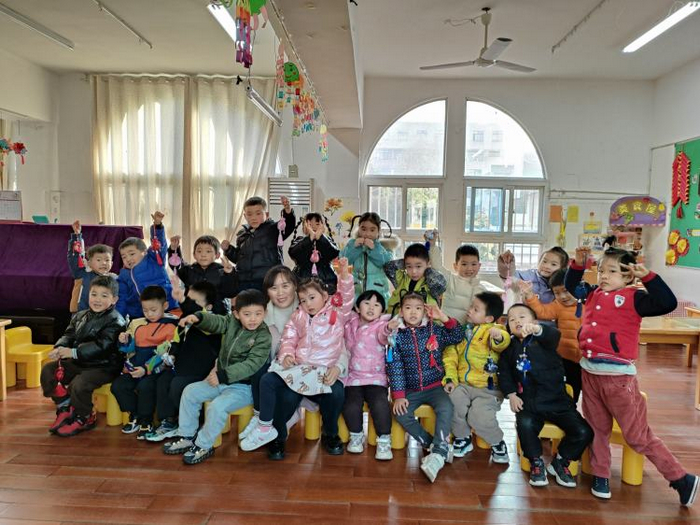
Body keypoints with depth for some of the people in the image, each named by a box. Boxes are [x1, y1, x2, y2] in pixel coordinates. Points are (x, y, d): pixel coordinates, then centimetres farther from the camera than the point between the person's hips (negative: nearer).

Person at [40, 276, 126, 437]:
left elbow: (100, 346, -24)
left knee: (79, 384, -30)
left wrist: (73, 352, -28)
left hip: (104, 366, -8)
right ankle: (64, 408, 15)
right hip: (80, 363, 9)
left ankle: (84, 419, -1)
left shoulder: (115, 321, -15)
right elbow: (68, 335, 9)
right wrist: (59, 348, -14)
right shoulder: (80, 316, 12)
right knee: (48, 370, 5)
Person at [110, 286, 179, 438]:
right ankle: (135, 417, 9)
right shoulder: (137, 324, 12)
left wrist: (147, 369, -19)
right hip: (134, 368, 6)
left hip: (155, 371, -6)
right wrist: (125, 341, -3)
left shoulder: (170, 327, -7)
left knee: (145, 386, -30)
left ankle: (146, 422, -6)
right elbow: (131, 349, 20)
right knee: (117, 385, -12)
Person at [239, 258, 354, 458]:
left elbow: (347, 297, -11)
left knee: (336, 393, -32)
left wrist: (344, 274, -28)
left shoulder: (336, 312, 5)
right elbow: (288, 339, 12)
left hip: (326, 370, -3)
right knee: (267, 380, -21)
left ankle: (330, 434, 1)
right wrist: (287, 354, -10)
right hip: (298, 368, 3)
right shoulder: (298, 316, 15)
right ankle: (271, 430, 2)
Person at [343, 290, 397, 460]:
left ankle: (384, 440, -4)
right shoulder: (350, 324, 8)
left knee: (380, 404, -26)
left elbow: (382, 336, -30)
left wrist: (389, 328, -53)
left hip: (376, 378, -2)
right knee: (350, 406, -20)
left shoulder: (380, 325, -4)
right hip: (353, 378, 2)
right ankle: (356, 435, 10)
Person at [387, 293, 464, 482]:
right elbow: (394, 367, -4)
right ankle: (437, 445, -12)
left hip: (435, 387, -1)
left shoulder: (435, 330, 3)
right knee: (401, 414, -23)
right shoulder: (397, 336, 0)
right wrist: (398, 395, -11)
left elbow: (458, 337, -7)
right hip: (410, 390, 1)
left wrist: (444, 318, -18)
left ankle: (438, 452, -26)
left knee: (446, 408, -29)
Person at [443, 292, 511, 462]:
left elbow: (501, 344, -27)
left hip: (488, 388, -4)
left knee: (478, 416, -25)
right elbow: (450, 355, 7)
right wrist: (450, 378, -6)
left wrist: (499, 337, -51)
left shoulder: (493, 330, -3)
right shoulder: (463, 331, 11)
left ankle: (497, 443, 9)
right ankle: (462, 438, 2)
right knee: (454, 400, -26)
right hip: (463, 384, 4)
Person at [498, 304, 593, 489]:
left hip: (557, 400, 0)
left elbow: (554, 334, -27)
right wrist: (511, 395, -4)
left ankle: (559, 462, 13)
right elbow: (504, 373, 11)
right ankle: (536, 462, -2)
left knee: (584, 432, -14)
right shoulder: (510, 347, 9)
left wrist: (536, 329, -50)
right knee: (525, 424, -31)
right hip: (529, 403, 1)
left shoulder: (543, 340, -2)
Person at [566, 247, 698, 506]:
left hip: (618, 377, -6)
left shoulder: (633, 298, -11)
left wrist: (647, 276, -25)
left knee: (638, 436, 4)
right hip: (590, 373, 6)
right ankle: (600, 476, 32)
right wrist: (578, 263, 9)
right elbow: (570, 285, 23)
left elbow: (667, 303, -24)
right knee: (597, 429, 17)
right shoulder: (593, 294, 7)